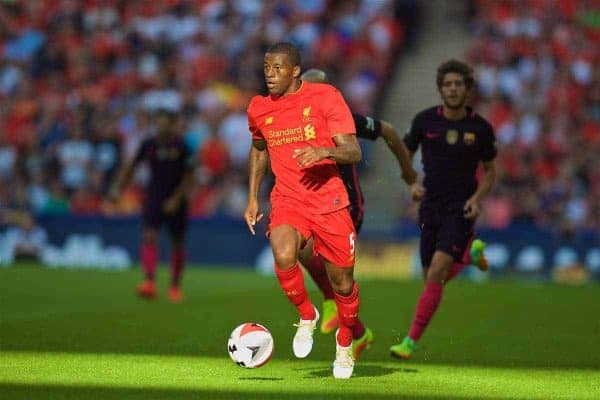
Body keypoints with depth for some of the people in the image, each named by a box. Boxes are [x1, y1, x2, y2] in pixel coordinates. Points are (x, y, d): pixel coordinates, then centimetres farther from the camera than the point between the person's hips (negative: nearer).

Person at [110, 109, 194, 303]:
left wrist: (176, 198, -15)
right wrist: (118, 187, 0)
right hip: (154, 198, 1)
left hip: (176, 201, -1)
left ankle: (175, 287, 25)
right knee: (149, 237, -18)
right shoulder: (149, 145, 0)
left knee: (177, 243, 8)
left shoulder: (182, 146, -7)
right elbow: (131, 166, 10)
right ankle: (149, 282, -29)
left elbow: (189, 176, -6)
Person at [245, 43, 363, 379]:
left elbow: (354, 152, -10)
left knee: (342, 282, 4)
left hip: (329, 202, -2)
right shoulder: (259, 109, 6)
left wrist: (325, 151, -31)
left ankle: (345, 341, 34)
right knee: (284, 257, -28)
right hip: (287, 200, 2)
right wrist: (253, 197, 19)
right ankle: (307, 316, 0)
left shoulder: (325, 97, -7)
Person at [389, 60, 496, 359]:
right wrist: (412, 184, -9)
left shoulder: (480, 128, -4)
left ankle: (411, 342, -11)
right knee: (434, 279, 11)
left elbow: (490, 171, 9)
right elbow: (404, 155, 10)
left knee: (436, 274, -18)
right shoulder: (425, 120, -2)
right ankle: (471, 251, 42)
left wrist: (477, 198, -9)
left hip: (460, 210, -3)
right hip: (430, 209, 3)